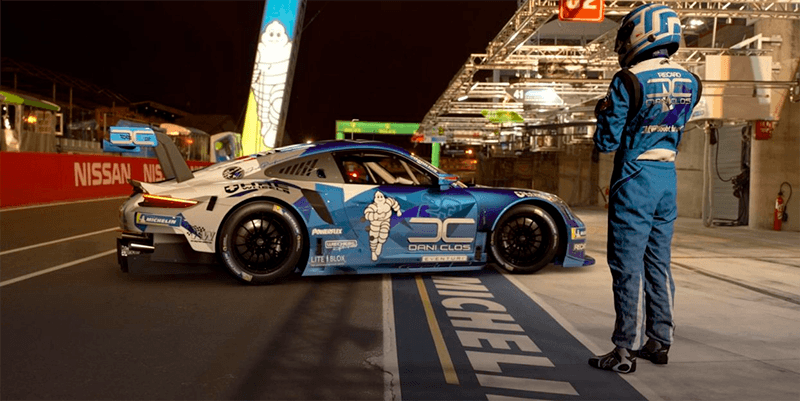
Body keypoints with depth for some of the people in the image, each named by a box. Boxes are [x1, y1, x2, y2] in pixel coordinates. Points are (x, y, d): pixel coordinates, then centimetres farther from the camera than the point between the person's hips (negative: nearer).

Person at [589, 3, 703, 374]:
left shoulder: (628, 82, -15)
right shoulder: (689, 83, 6)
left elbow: (606, 142, -12)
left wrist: (604, 113, 7)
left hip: (634, 181, -7)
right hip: (668, 179, 7)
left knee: (628, 266, -1)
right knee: (658, 264, 15)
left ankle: (626, 350, 5)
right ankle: (659, 342, 24)